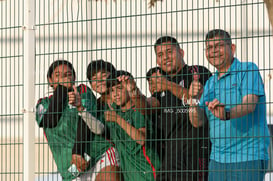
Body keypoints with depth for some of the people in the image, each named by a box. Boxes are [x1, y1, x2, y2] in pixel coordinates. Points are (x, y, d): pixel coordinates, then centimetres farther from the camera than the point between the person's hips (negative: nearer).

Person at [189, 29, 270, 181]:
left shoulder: (248, 70, -2)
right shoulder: (211, 83, 17)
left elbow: (249, 105, -18)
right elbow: (198, 121, 10)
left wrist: (227, 114, -37)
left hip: (248, 157, -6)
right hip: (218, 159, 6)